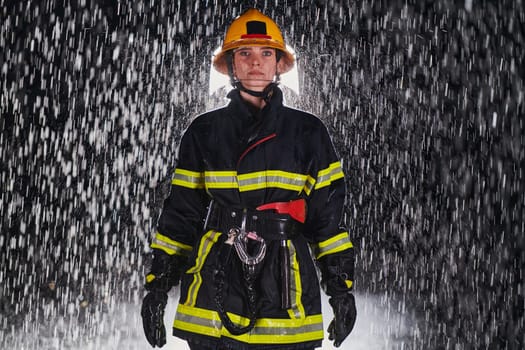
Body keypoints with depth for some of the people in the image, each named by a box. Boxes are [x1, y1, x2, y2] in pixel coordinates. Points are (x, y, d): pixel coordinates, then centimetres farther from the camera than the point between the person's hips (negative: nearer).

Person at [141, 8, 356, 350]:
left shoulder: (308, 133, 8)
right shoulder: (205, 132, 9)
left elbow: (329, 215, 9)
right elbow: (180, 215, 11)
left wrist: (341, 286, 5)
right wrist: (157, 284, 6)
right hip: (215, 289, 1)